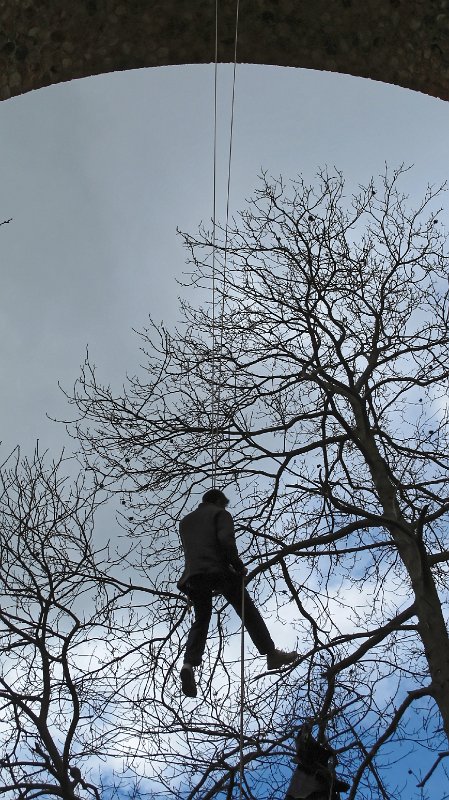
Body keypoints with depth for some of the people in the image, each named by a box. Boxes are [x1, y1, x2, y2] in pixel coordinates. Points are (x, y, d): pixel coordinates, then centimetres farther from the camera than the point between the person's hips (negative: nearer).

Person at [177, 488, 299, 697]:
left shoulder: (185, 521, 28)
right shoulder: (220, 514, 9)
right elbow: (226, 541, -10)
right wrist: (239, 566, -1)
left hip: (192, 575, 5)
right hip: (217, 570, -5)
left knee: (201, 620, 11)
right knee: (248, 612, 6)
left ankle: (189, 664, -11)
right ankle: (271, 654, 6)